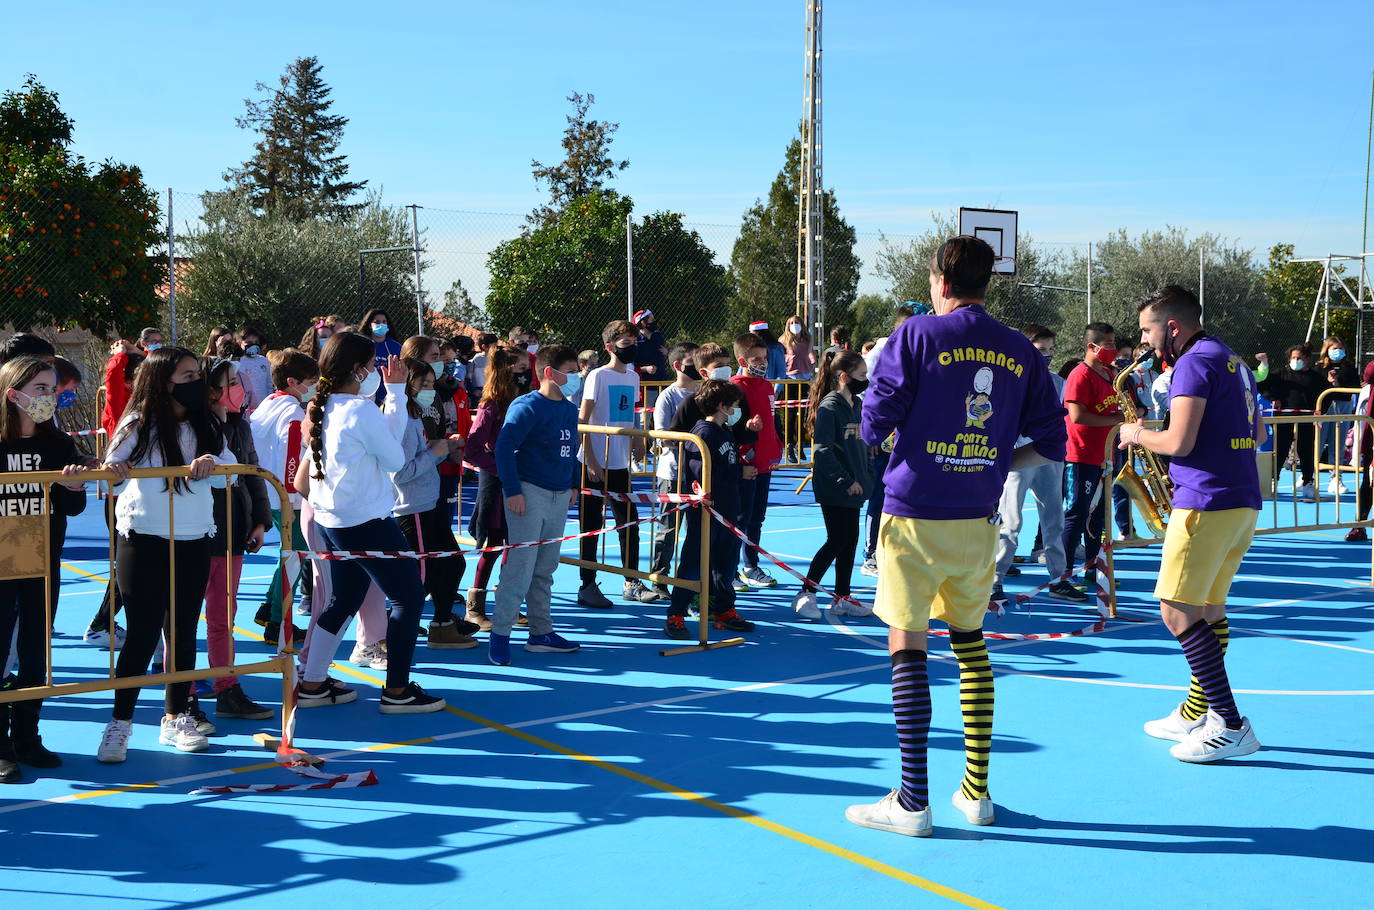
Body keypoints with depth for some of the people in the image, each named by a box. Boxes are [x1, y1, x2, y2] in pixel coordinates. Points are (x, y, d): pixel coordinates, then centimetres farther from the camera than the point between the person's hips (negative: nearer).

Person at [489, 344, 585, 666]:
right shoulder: (527, 406, -12)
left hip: (559, 496, 8)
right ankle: (500, 635, -1)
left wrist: (573, 485, 19)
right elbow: (504, 447, -16)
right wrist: (513, 491, -18)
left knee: (545, 568, 13)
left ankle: (541, 633, 21)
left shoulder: (570, 410, 12)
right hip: (529, 493, -8)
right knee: (520, 565, -9)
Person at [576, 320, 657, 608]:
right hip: (596, 464, -7)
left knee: (630, 523, 10)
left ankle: (632, 583, 21)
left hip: (621, 464, 7)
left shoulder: (633, 377, 11)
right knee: (592, 525, 1)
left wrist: (637, 441, 6)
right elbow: (582, 420, -12)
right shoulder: (599, 376, -9)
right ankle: (588, 586, 10)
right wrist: (591, 461, -16)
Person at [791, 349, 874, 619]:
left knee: (851, 540, 10)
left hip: (854, 485, 8)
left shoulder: (857, 405, 11)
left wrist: (867, 477, 12)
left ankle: (842, 598, 19)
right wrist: (846, 480, -20)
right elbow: (823, 450, -21)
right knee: (837, 541, -7)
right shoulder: (829, 406, -15)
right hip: (832, 487, -8)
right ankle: (806, 594, 2)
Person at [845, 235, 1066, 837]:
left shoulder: (917, 336, -6)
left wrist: (877, 430, 14)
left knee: (907, 648, 1)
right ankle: (976, 793, 21)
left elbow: (875, 422, -8)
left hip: (915, 514, -4)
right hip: (978, 521, 4)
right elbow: (1050, 442, 6)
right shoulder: (1022, 352, 6)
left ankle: (912, 803, 2)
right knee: (970, 645, 17)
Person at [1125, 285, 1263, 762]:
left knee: (1177, 610, -8)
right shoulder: (1233, 361, 18)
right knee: (1209, 606, 15)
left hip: (1206, 503, -10)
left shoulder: (1194, 364, -12)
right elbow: (1257, 433, 27)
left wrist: (1138, 434, -2)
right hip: (1244, 502, 10)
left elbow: (1178, 442, -19)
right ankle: (1194, 714, 22)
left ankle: (1231, 726, -11)